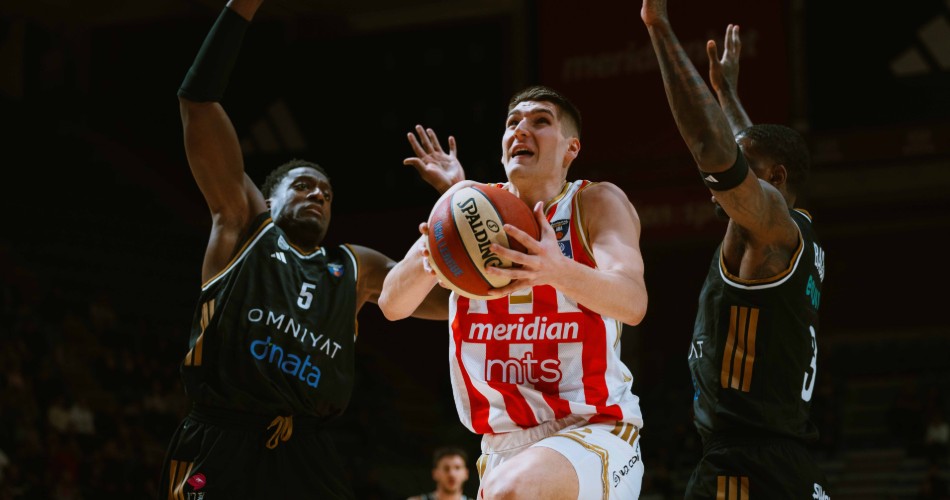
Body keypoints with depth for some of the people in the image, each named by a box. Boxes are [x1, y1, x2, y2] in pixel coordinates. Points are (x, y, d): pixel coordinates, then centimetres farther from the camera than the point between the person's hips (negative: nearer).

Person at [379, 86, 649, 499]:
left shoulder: (596, 203, -5)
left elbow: (633, 302, -23)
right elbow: (392, 305, -4)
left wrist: (559, 271, -42)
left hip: (592, 432, -5)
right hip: (503, 447, 5)